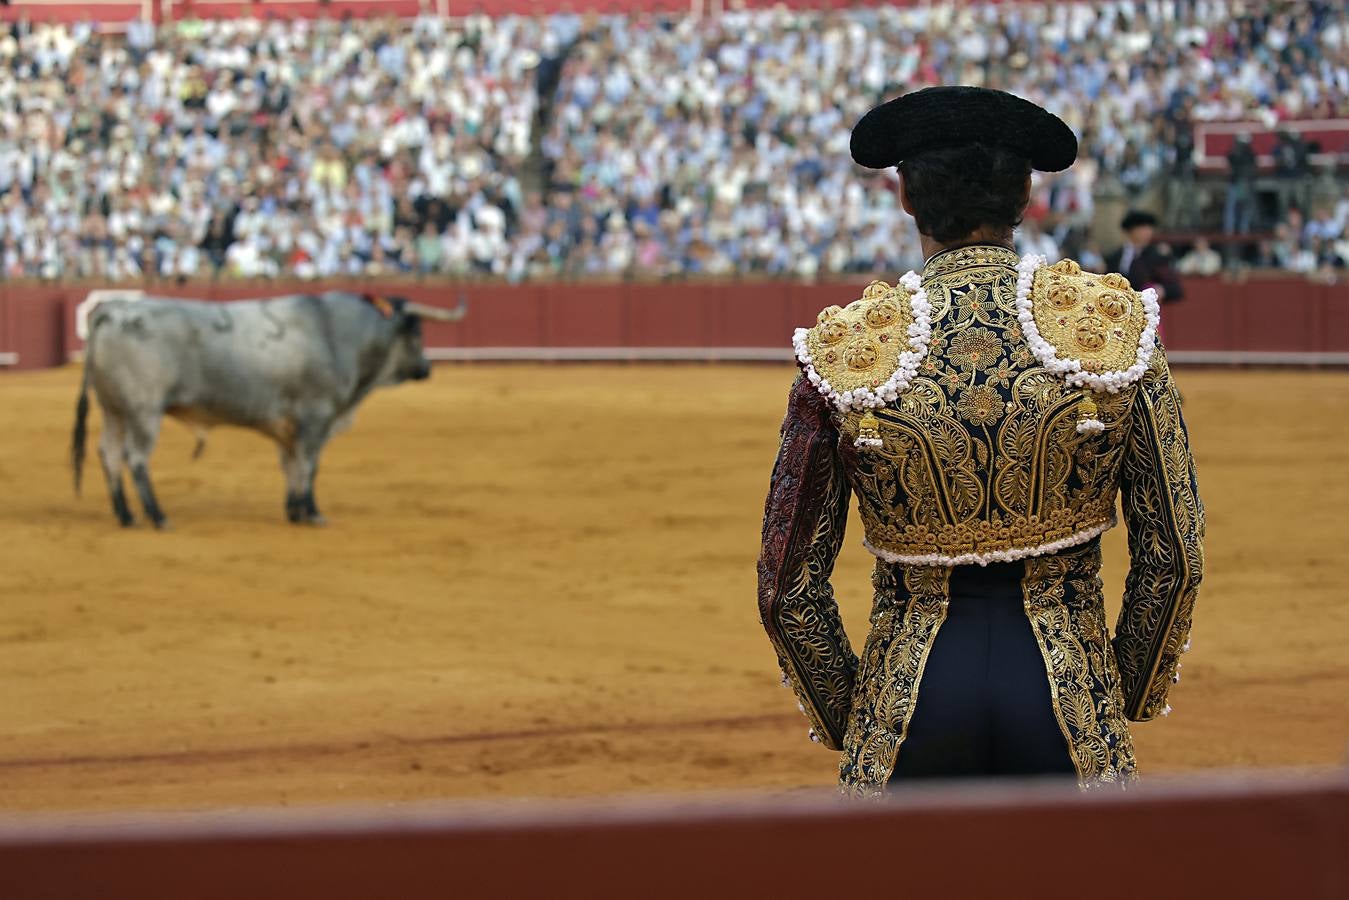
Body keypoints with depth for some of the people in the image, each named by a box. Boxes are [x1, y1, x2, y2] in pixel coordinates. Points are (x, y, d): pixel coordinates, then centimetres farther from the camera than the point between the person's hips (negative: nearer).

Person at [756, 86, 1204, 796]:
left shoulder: (843, 351, -6)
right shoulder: (1116, 327, -5)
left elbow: (789, 591, -2)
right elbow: (1174, 559, 0)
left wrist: (847, 724, 14)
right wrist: (1129, 695, 16)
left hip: (911, 693, 0)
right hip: (1069, 700, 0)